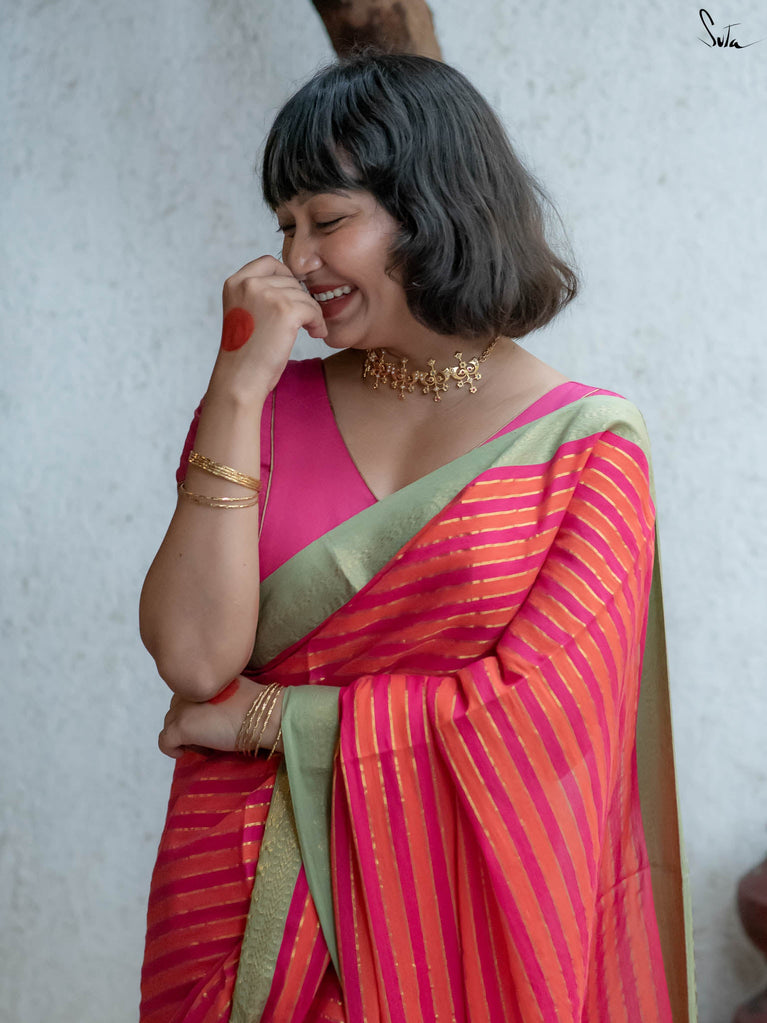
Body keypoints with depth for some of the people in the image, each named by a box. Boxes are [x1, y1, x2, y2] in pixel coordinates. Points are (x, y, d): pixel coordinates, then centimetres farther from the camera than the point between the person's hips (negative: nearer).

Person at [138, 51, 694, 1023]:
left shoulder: (589, 441, -6)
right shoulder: (271, 403, 1)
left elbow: (536, 705, -15)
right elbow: (192, 658, -10)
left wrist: (265, 719, -11)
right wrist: (238, 384, -13)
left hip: (468, 898, -2)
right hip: (250, 898, 2)